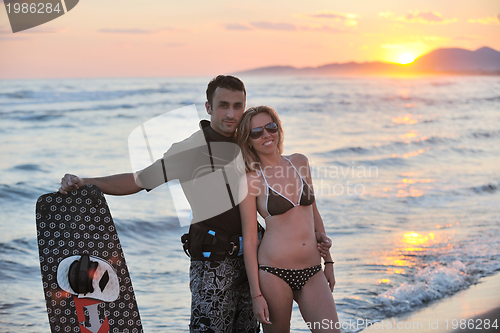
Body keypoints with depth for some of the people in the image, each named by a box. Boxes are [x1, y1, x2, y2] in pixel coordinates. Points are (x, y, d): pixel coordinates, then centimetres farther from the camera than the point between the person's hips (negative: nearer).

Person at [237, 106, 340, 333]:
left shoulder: (299, 162, 9)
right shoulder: (250, 181, -4)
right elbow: (249, 240, -5)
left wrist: (328, 262, 16)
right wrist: (256, 294, -8)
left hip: (312, 272, 4)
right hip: (273, 272, -4)